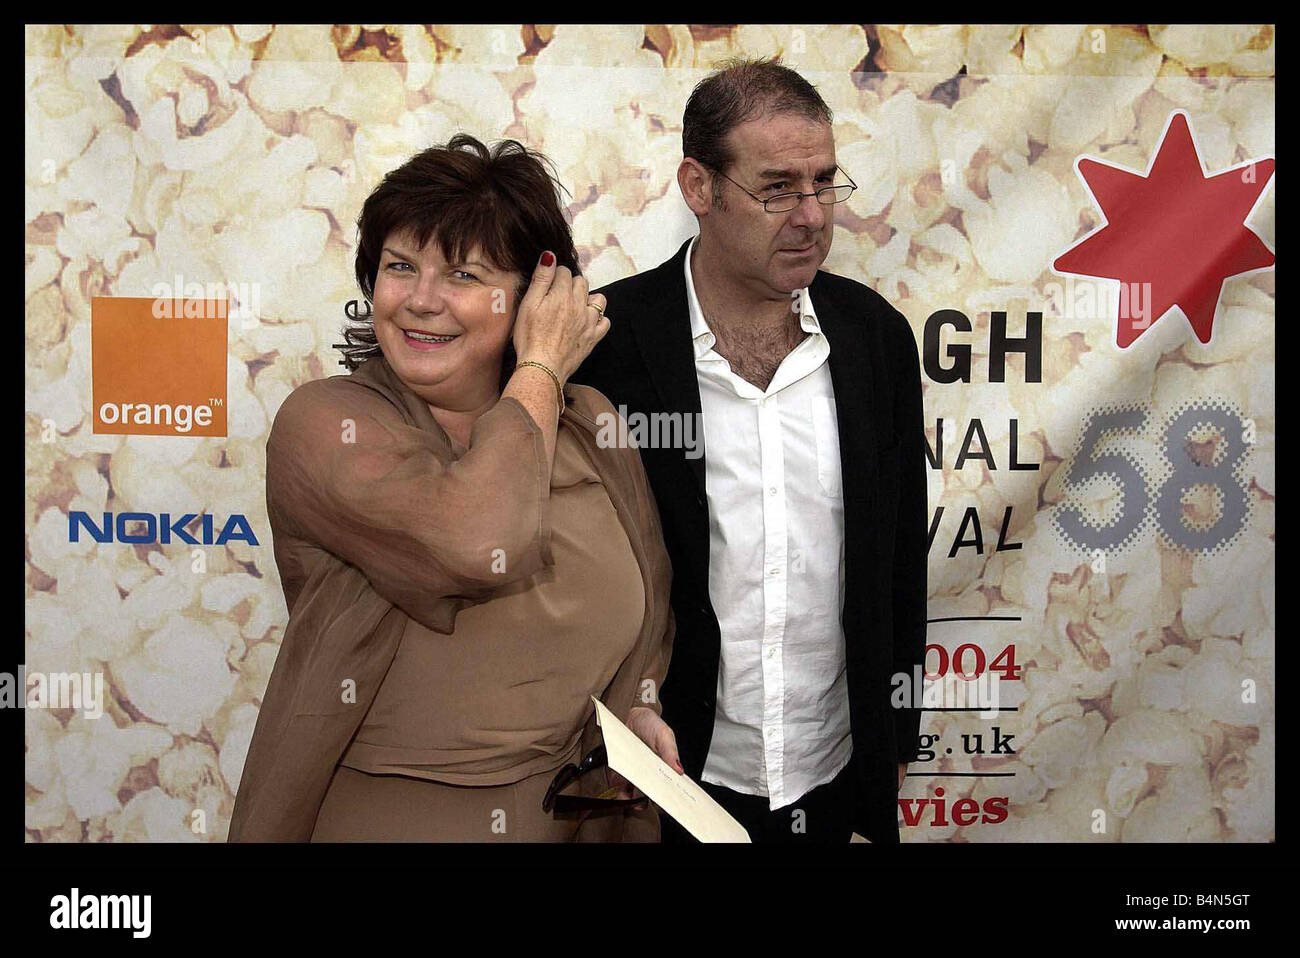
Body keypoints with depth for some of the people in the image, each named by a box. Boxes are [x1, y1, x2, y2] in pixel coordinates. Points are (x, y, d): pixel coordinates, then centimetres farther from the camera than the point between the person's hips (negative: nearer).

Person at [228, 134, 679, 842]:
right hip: (373, 816, -3)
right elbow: (476, 546, -30)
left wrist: (638, 705, -4)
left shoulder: (591, 425, 1)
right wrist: (541, 369, -17)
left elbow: (648, 608, 15)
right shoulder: (323, 423, -14)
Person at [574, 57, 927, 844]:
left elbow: (901, 553, 6)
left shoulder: (878, 335, -2)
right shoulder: (604, 343, -14)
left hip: (836, 777, 3)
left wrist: (899, 735, 10)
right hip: (672, 780, -3)